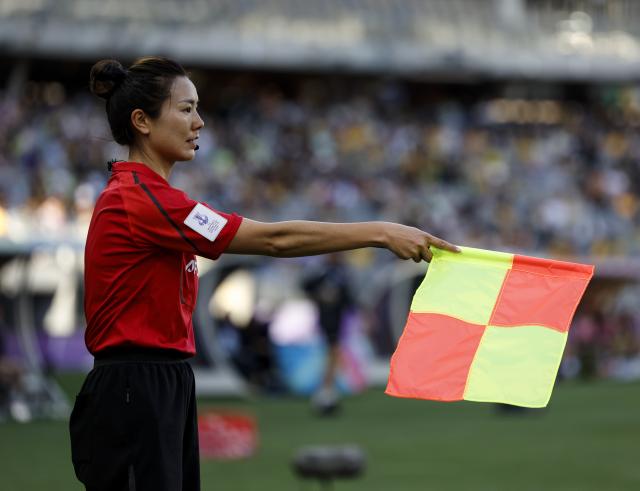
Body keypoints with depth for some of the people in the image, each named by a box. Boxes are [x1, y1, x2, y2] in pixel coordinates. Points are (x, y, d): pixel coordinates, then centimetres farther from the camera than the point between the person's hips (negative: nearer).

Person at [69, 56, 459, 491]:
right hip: (133, 402, -11)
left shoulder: (137, 194, 15)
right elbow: (274, 239, -20)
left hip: (161, 395, 11)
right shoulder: (143, 199, -17)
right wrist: (381, 233, -18)